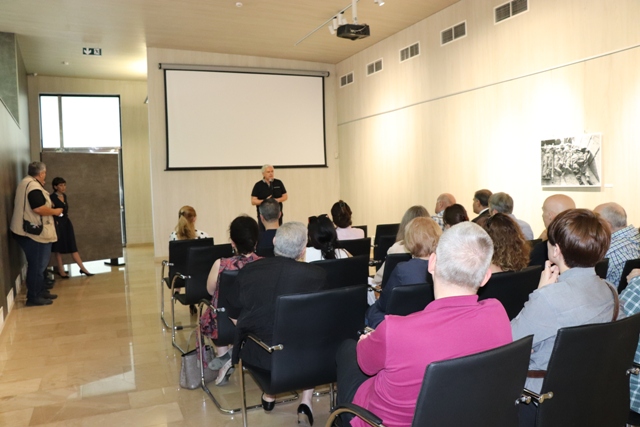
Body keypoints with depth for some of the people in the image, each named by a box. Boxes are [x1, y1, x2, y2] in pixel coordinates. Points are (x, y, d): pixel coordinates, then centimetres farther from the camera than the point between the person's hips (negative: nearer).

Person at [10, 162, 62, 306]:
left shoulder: (27, 183, 17)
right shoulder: (33, 186, -17)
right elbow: (39, 208, -27)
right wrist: (55, 211, -12)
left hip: (30, 231, 11)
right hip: (33, 233, -11)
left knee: (39, 264, 18)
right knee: (37, 265, -3)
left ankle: (41, 291, 27)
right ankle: (33, 297, 5)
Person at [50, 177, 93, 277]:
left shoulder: (64, 196, 10)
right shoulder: (52, 198, -13)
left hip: (67, 223, 7)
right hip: (58, 224, -7)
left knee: (73, 247, 7)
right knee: (59, 248, 4)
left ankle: (82, 268, 6)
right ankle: (61, 271, 14)